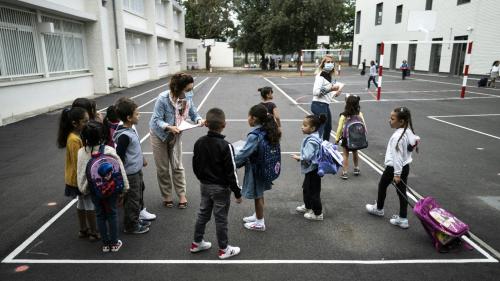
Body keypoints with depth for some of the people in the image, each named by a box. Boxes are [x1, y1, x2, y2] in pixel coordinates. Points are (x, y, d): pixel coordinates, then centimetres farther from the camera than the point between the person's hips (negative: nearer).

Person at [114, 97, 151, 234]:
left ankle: (136, 220, 38)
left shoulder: (131, 129, 4)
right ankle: (131, 226, 21)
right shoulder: (124, 135, -25)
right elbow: (119, 156, -23)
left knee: (138, 197, 22)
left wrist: (142, 159, 28)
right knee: (132, 200, 5)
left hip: (137, 170, 10)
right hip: (130, 174, -10)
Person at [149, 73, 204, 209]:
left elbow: (193, 113, -8)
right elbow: (157, 120, -26)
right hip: (160, 134, -3)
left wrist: (199, 120, -30)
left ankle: (182, 195, 19)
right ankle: (167, 196, 25)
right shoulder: (163, 99, -30)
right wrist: (169, 127, -43)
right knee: (163, 168, 9)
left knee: (177, 166, 7)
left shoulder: (188, 97, -19)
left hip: (176, 135, 3)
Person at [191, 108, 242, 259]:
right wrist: (237, 192, -9)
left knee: (203, 214, 20)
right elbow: (231, 172, -19)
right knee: (221, 218, 6)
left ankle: (196, 243, 34)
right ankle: (223, 249, 21)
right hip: (221, 188, -6)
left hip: (204, 185, 6)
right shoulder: (225, 146, -22)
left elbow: (195, 166, 6)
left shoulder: (199, 142, -4)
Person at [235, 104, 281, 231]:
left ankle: (259, 223, 25)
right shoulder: (267, 131, -2)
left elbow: (244, 153, -26)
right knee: (259, 194, 23)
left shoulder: (254, 135, -27)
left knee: (257, 196, 8)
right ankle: (257, 216, 41)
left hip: (255, 169, -8)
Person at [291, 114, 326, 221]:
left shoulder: (311, 141, -26)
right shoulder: (315, 137, 5)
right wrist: (301, 156, 12)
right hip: (311, 169, 10)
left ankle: (317, 213, 17)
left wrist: (298, 157, -13)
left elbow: (307, 157, -29)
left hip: (313, 170, -10)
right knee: (306, 188, 25)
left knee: (313, 191, 3)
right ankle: (307, 206, 43)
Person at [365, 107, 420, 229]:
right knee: (402, 191, 11)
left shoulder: (397, 136, -25)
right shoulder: (409, 131, 0)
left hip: (394, 167, -8)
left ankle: (379, 209, 36)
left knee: (382, 185, 16)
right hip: (405, 166, 8)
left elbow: (397, 156, -25)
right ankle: (403, 219, 15)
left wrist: (397, 174, -22)